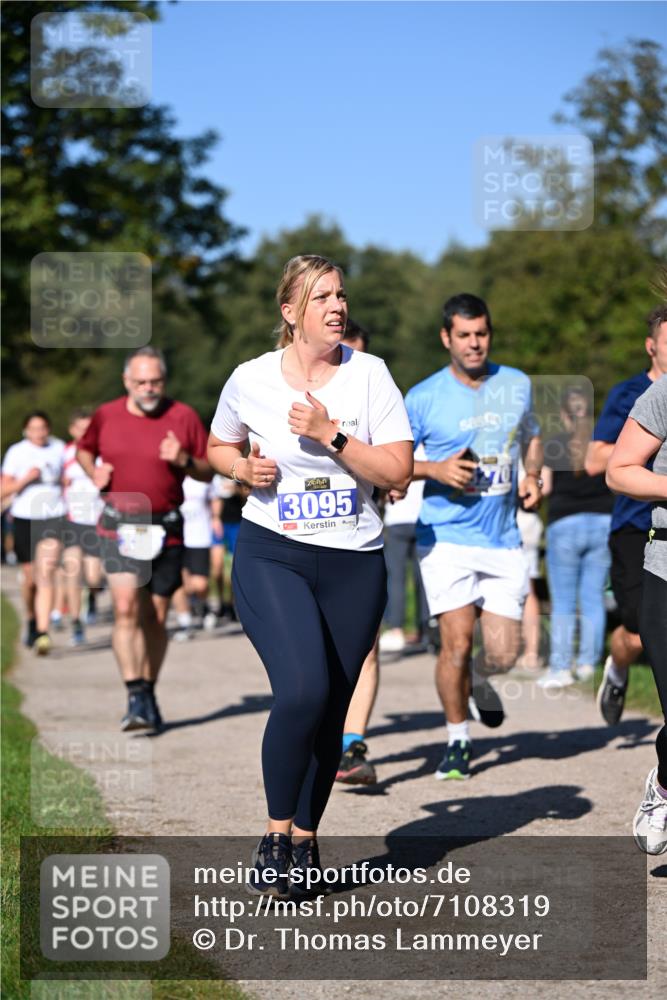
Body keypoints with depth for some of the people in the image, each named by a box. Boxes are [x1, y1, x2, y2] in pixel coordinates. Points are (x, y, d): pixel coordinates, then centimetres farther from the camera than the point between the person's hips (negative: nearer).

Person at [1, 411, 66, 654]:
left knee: (46, 575, -17)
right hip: (24, 518, 0)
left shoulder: (59, 448, 5)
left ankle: (42, 633, -22)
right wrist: (25, 479, -19)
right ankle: (31, 621, 38)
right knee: (30, 578, 11)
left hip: (53, 518, 0)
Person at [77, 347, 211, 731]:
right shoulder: (106, 416, 3)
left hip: (166, 529, 1)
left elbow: (208, 471, 5)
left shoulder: (184, 417, 0)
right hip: (120, 526, -1)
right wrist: (94, 472, 1)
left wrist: (184, 461, -15)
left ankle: (149, 694, 21)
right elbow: (84, 450, 22)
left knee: (156, 616, 7)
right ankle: (136, 698, -18)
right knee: (126, 608, -16)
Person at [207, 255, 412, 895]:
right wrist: (245, 469, -4)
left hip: (355, 564, 2)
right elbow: (219, 448, 18)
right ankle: (276, 835, -4)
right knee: (303, 691, -22)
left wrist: (330, 434, -16)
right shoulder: (250, 380, -1)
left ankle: (305, 840, 26)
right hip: (271, 554, -2)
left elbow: (398, 472, -6)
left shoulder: (368, 374, -1)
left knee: (331, 708, 7)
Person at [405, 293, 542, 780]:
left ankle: (478, 680, 37)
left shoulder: (517, 385, 7)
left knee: (504, 653, 0)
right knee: (457, 641, -12)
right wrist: (435, 469, -15)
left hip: (504, 539, 3)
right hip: (447, 537, -3)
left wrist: (533, 476, 6)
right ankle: (458, 741, 9)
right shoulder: (422, 398, -5)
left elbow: (532, 436, 25)